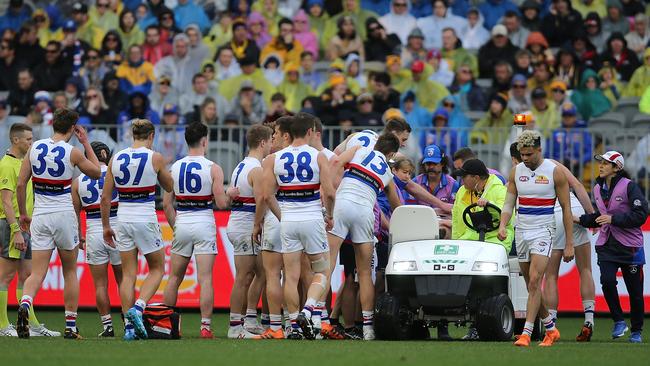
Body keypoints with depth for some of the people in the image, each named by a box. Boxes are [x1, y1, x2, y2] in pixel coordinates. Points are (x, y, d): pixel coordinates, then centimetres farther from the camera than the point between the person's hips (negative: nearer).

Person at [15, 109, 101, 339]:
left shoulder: (35, 148, 3)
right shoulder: (72, 152, -6)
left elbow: (20, 185, 3)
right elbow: (96, 173, 11)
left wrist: (23, 214, 14)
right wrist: (86, 143, 16)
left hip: (40, 217, 2)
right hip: (64, 215, -2)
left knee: (37, 273, -1)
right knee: (70, 272, 13)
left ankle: (25, 304, -32)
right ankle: (71, 326, 13)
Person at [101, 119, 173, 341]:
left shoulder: (116, 159, 3)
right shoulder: (154, 158, -6)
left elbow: (105, 198, 5)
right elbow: (169, 187, 9)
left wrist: (106, 226, 13)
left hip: (123, 220, 4)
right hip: (146, 218, -4)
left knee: (128, 274, 9)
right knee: (157, 269, 12)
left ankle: (129, 326, 5)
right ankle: (138, 307, -10)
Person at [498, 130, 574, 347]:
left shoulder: (554, 172, -6)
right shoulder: (516, 172, 6)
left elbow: (566, 209, -2)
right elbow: (509, 203, 8)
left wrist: (569, 244, -5)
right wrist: (502, 225, -14)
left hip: (543, 231, -5)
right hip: (521, 231, 5)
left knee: (534, 282, -18)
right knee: (531, 286, 10)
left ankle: (526, 333, -22)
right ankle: (551, 329, 26)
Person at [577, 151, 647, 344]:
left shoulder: (629, 187, -11)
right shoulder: (598, 189, 10)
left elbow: (640, 215, -16)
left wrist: (613, 218, -19)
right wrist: (581, 219, 8)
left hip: (629, 245, -4)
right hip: (606, 245, 5)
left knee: (635, 290, 3)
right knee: (607, 280, -18)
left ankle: (636, 331, 20)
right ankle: (618, 321, 0)